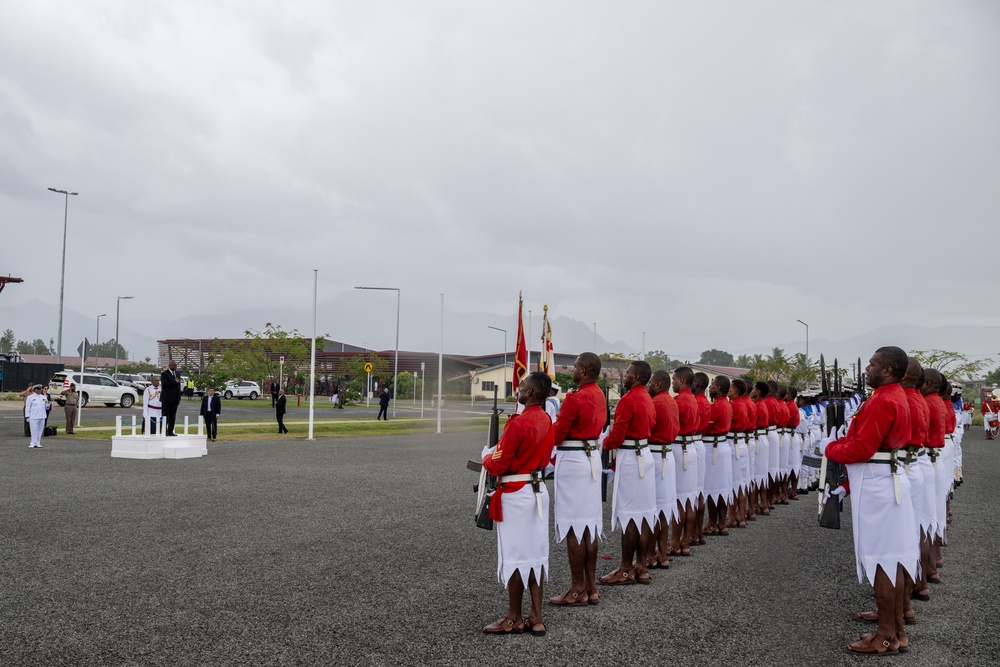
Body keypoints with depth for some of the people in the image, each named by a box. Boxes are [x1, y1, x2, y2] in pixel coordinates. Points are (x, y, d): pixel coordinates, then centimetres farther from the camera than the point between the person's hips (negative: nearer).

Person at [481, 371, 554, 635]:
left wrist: (486, 457, 4)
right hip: (538, 491, 8)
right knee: (536, 555, 11)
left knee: (514, 556, 2)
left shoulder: (518, 423, -21)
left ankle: (514, 619, 13)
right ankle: (536, 618, 17)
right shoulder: (547, 422, 5)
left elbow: (497, 465, -17)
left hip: (515, 495, -8)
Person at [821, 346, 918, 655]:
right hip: (890, 478, 10)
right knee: (892, 555, 14)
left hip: (875, 484, -10)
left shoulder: (883, 401, -19)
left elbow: (861, 449, -21)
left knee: (881, 558, -3)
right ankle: (896, 630, 22)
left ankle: (886, 636, 6)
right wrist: (838, 441, 6)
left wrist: (829, 448, -6)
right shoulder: (896, 396, 14)